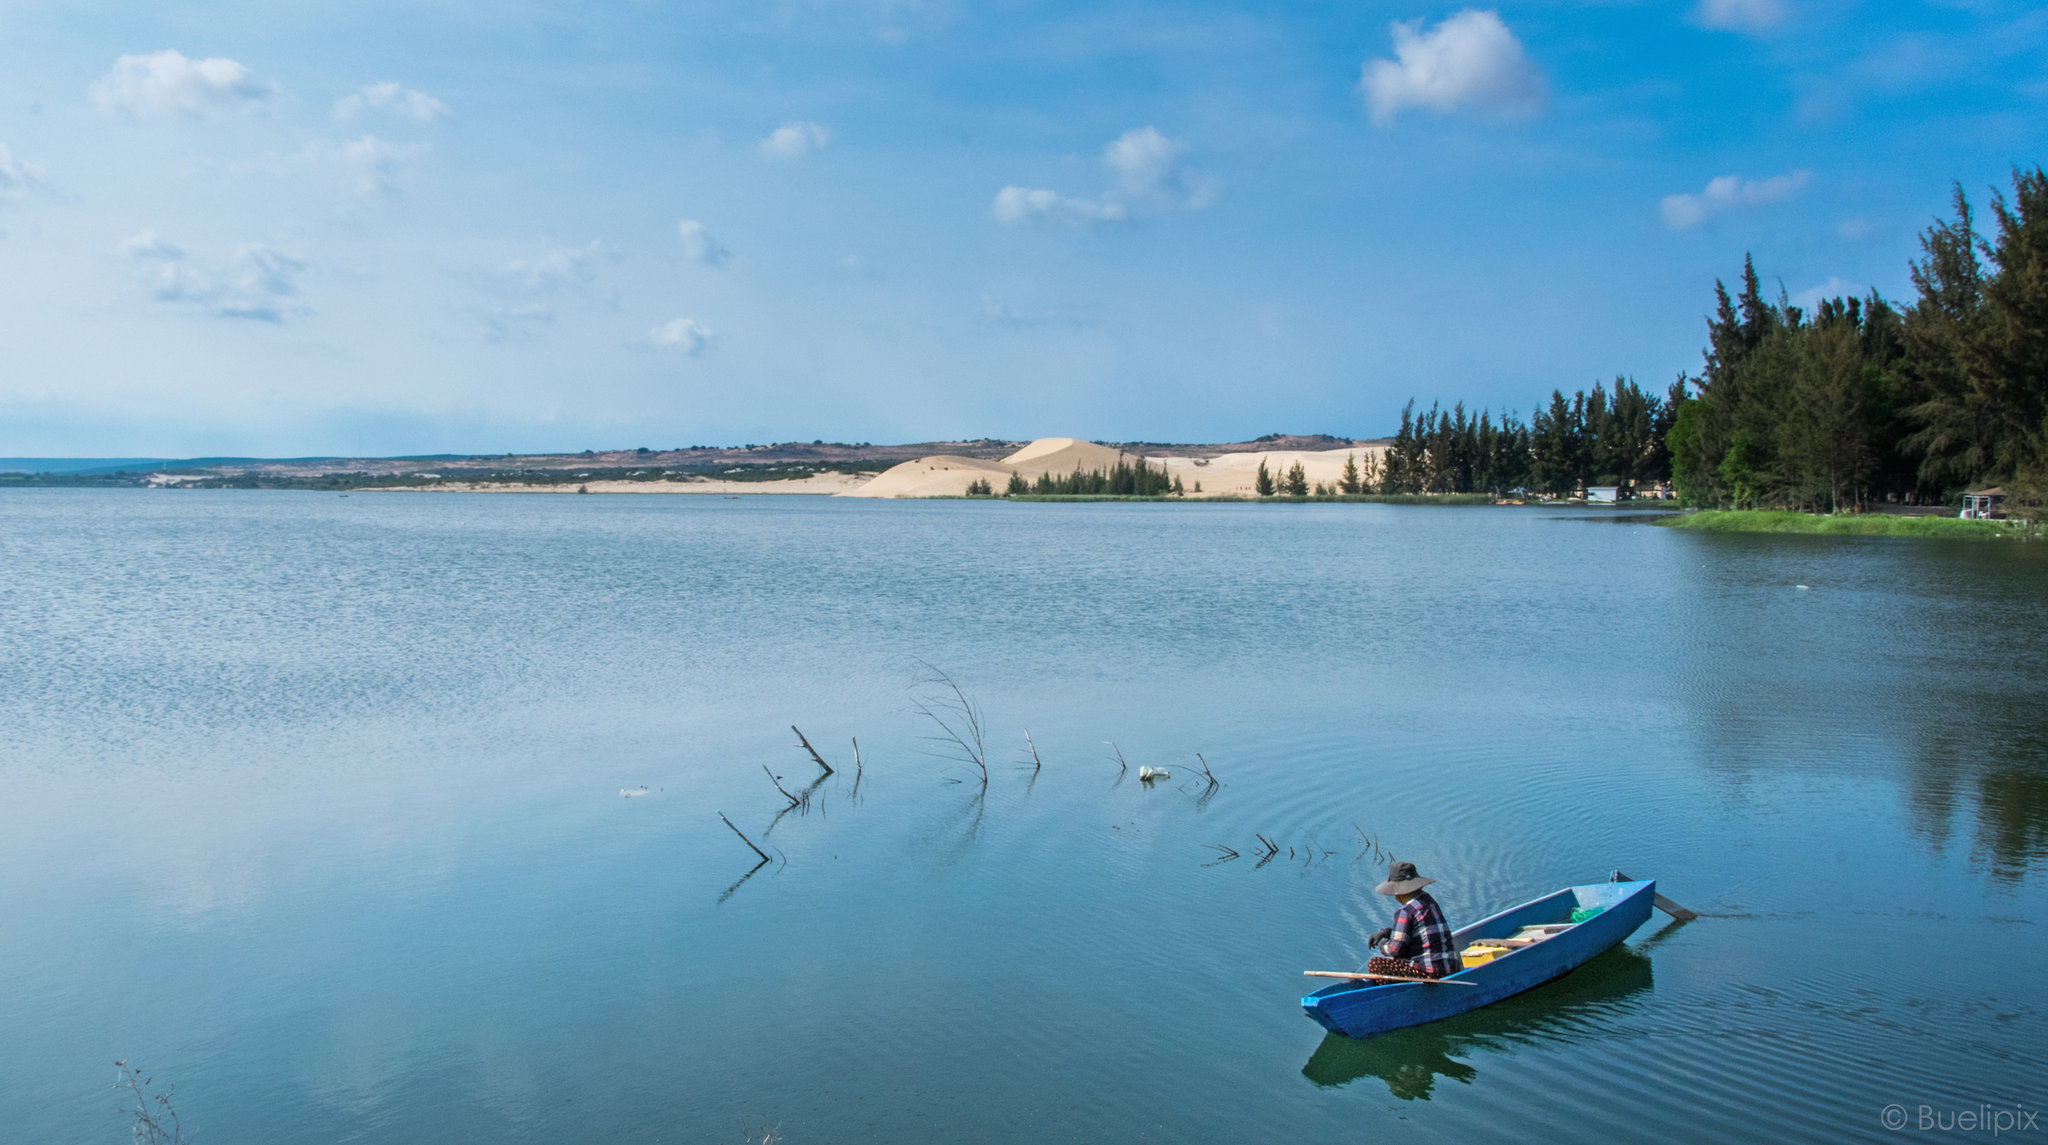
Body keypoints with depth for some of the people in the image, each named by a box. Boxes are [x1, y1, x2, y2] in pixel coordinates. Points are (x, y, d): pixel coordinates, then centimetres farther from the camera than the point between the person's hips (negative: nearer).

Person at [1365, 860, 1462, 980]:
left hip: (1430, 973, -9)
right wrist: (1385, 933, 20)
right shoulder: (1428, 901, 15)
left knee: (1374, 965, -3)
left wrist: (1382, 944, 7)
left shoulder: (1405, 912, -13)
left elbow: (1396, 949, -14)